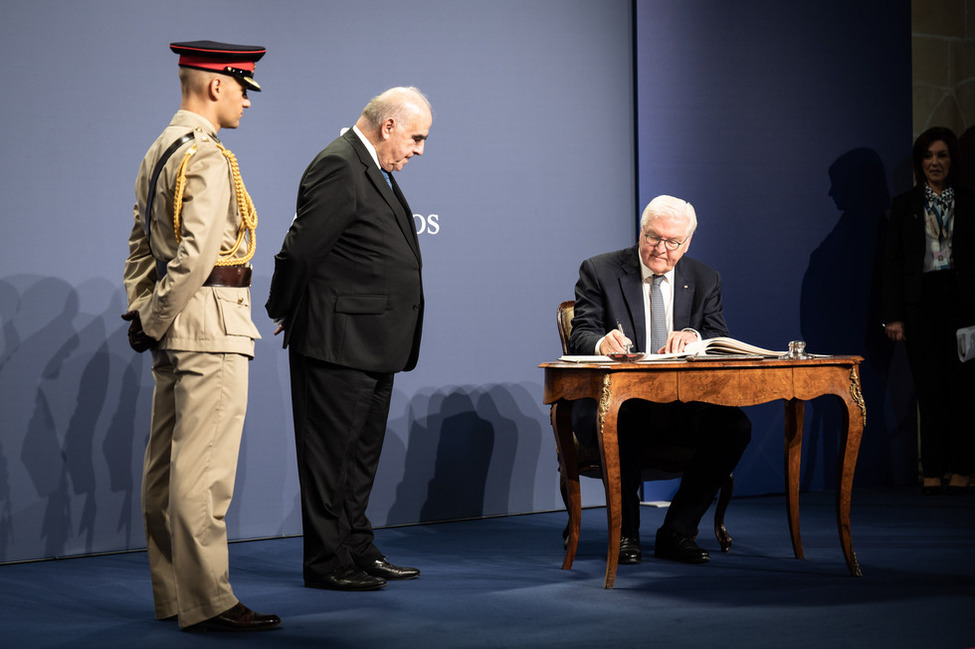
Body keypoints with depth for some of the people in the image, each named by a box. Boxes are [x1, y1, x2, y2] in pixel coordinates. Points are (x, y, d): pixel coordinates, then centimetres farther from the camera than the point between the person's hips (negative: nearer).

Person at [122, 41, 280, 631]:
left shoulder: (160, 151, 17)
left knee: (166, 467, 12)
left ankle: (172, 594, 19)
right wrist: (157, 321, -14)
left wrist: (141, 312, 13)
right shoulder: (208, 158, -15)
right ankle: (206, 601, -5)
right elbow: (198, 253, -22)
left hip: (176, 326, 10)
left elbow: (142, 244, 18)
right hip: (212, 327, -10)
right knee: (203, 471, -8)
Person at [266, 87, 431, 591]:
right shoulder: (338, 167, -16)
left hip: (373, 345, 10)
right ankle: (326, 564, 6)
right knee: (329, 454, -1)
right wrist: (284, 314, -6)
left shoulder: (374, 171, 17)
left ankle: (358, 551, 25)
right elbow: (300, 250, -18)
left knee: (361, 455, 16)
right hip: (338, 342, -10)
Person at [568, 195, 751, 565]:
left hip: (681, 408, 3)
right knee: (620, 421, -38)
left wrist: (693, 337, -23)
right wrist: (602, 342, -32)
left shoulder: (704, 281, 11)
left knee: (735, 426, -24)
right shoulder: (599, 271, 2)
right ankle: (626, 532, -15)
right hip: (614, 404, -3)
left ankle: (676, 531, -9)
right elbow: (580, 336, -7)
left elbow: (722, 342, 1)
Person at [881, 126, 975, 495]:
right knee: (929, 390, 0)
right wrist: (893, 316, -2)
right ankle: (933, 471, 6)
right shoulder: (905, 205, 8)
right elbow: (892, 262, 5)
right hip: (920, 305, 0)